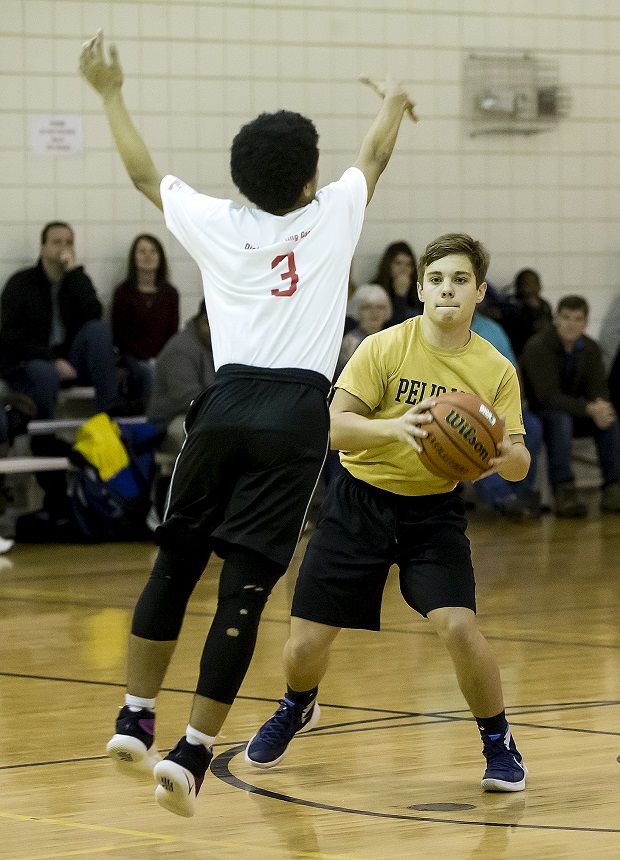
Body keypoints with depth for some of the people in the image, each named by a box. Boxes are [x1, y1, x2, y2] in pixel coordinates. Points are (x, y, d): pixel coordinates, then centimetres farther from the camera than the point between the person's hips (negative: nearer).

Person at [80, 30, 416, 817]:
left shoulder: (216, 224, 10)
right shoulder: (330, 218, 8)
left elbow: (143, 171, 26)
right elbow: (375, 153, 29)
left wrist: (110, 93, 40)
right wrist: (393, 104, 50)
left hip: (228, 401, 2)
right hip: (297, 411, -2)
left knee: (175, 565, 16)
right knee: (244, 589, -4)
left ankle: (135, 719, 17)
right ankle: (191, 754, -8)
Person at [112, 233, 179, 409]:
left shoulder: (170, 293, 16)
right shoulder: (124, 292, 6)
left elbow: (173, 333, 13)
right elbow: (120, 335, 1)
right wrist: (147, 360, -11)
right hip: (133, 357, -3)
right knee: (151, 373, -36)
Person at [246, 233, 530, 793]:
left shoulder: (496, 370, -6)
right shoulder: (384, 348, -12)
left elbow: (519, 466, -6)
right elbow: (337, 427, -17)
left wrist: (507, 455, -31)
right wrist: (396, 427, -36)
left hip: (434, 510, 0)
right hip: (362, 500, 0)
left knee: (458, 626, -23)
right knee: (306, 644, 0)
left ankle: (499, 745, 1)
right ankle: (298, 708, 38)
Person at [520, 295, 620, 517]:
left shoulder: (590, 348, 2)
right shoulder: (538, 347, -17)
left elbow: (598, 390, -3)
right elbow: (547, 396, -26)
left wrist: (601, 407, -30)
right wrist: (589, 409, -37)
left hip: (579, 413, 5)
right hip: (541, 413, -5)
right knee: (560, 419, -38)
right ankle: (564, 492, -42)